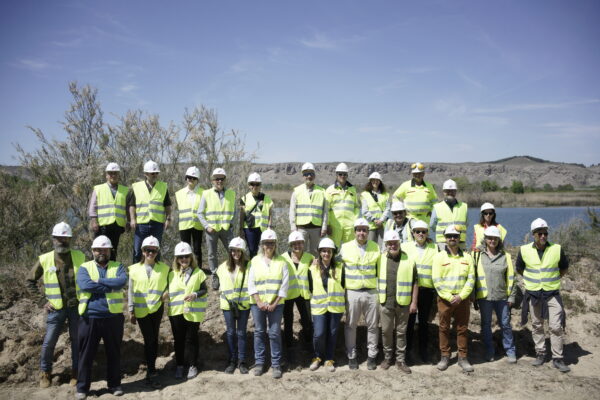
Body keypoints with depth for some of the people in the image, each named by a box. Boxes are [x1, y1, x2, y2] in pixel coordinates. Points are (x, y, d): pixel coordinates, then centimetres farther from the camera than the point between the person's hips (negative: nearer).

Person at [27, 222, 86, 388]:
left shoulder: (80, 257, -1)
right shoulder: (44, 260, -3)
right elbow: (30, 281, 8)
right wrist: (42, 301, 2)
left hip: (77, 307, 0)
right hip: (56, 309, 0)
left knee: (77, 341, 7)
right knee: (49, 342, 3)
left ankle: (76, 373, 21)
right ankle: (45, 373, 24)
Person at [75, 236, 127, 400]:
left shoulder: (118, 267, 8)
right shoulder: (84, 267, 6)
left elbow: (122, 281, -14)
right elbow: (85, 285, -14)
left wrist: (98, 282, -15)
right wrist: (110, 286, -14)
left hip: (113, 317, 1)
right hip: (89, 318, 0)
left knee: (114, 353, 10)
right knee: (86, 354, 7)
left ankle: (114, 385, 24)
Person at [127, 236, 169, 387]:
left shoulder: (164, 268, 3)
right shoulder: (135, 269, -1)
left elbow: (169, 284, 14)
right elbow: (131, 291, 2)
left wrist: (167, 292, -8)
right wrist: (131, 311, 0)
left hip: (157, 308, 2)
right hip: (141, 311, -1)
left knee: (153, 339, 8)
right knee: (149, 340, -3)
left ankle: (150, 370, 21)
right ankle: (152, 373, 5)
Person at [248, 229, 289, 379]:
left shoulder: (281, 261, -1)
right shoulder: (255, 261, 3)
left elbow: (284, 285, -4)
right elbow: (251, 283, 0)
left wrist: (274, 304, -9)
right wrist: (259, 302, -9)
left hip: (276, 304, -1)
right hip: (257, 303, 1)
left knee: (275, 333, 1)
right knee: (259, 332, 9)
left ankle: (276, 364, 13)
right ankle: (259, 362, 21)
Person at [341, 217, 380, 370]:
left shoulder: (376, 248, 4)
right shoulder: (345, 248, -1)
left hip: (372, 292, 1)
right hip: (352, 293, -1)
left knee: (373, 326, 8)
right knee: (350, 326, 6)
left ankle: (372, 356, 23)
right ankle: (351, 356, 20)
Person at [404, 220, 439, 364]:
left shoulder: (434, 248, 7)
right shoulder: (405, 247, 6)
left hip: (427, 290, 1)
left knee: (424, 321, 10)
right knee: (409, 320, 6)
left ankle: (423, 350, 22)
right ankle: (407, 349, 19)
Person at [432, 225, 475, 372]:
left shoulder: (467, 257, 5)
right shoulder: (439, 257, -2)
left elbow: (471, 279, 1)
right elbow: (437, 281, -6)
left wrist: (460, 296, -10)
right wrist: (450, 297, -12)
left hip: (462, 298, 2)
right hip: (444, 299, -1)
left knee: (462, 328, 7)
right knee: (444, 328, 6)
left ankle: (462, 358, 18)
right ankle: (445, 356, 18)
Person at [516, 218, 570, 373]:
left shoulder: (557, 249, -6)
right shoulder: (524, 250, -5)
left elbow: (564, 267, 11)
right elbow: (519, 268, 12)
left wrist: (553, 278, 4)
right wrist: (532, 279, 6)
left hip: (552, 294, -1)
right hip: (533, 294, 1)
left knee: (556, 327, -2)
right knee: (537, 326, 11)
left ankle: (558, 359, 7)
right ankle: (540, 354, 25)